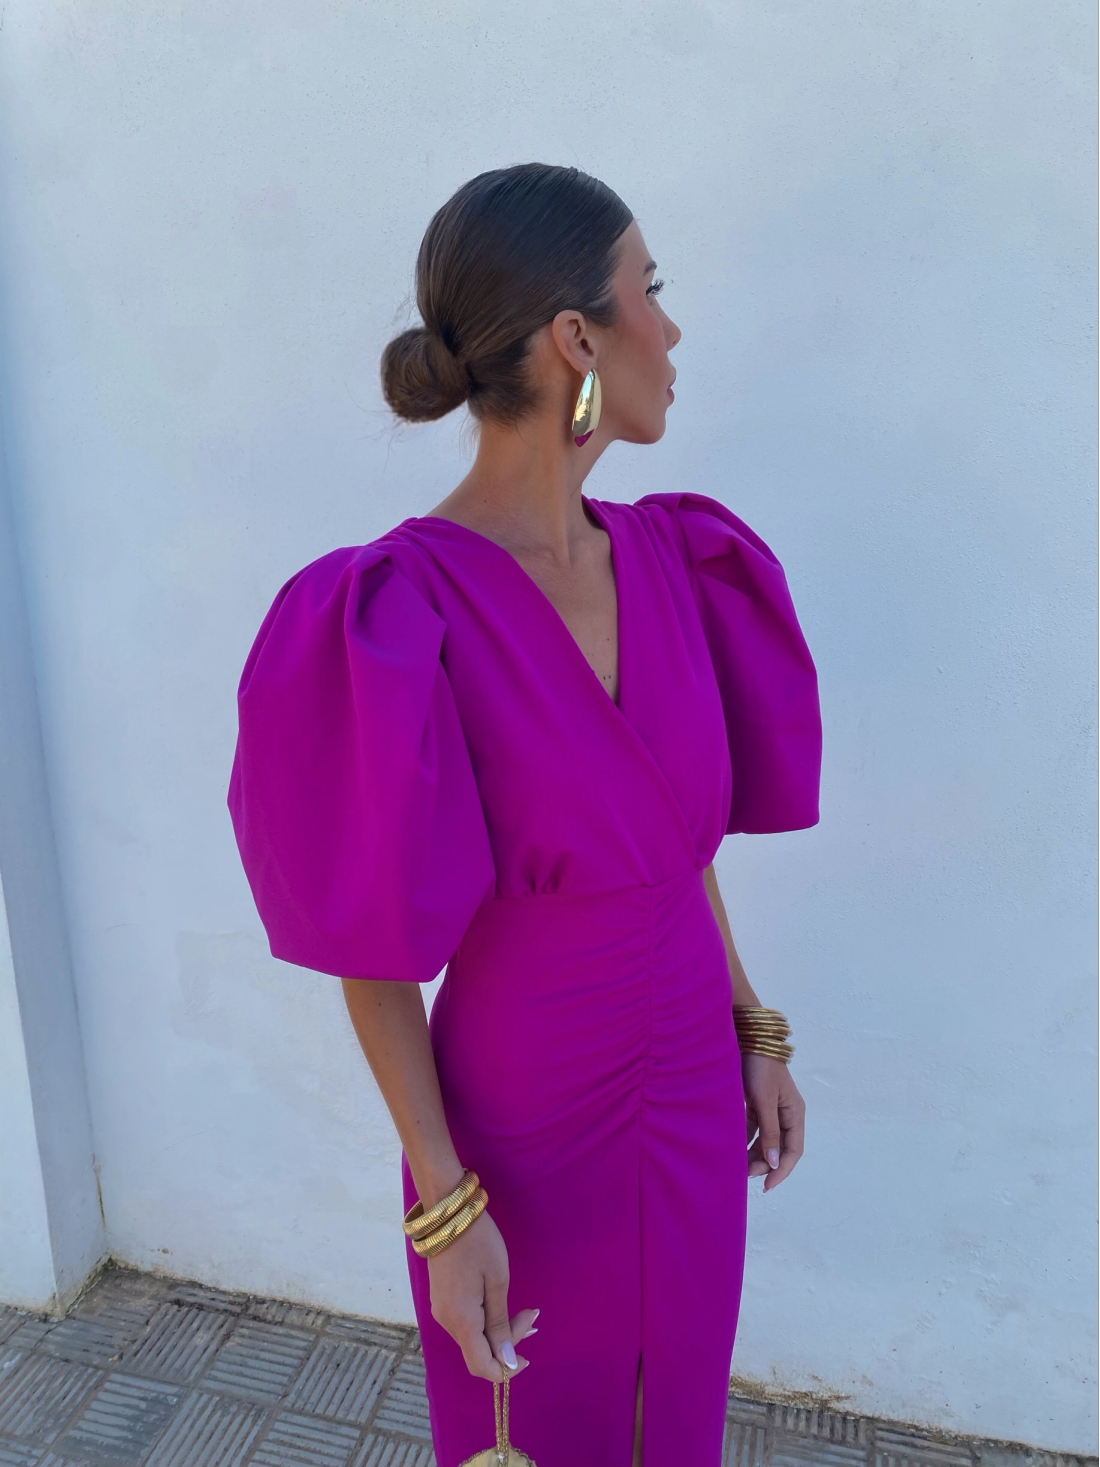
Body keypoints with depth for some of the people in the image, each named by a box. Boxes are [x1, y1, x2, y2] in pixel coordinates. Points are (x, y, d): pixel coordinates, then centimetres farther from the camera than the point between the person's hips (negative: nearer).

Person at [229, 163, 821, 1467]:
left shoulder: (665, 559, -5)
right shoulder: (395, 618, -25)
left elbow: (680, 837, 5)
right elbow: (371, 938, -17)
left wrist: (755, 1033, 9)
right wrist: (443, 1205, -13)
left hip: (691, 1100, 6)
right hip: (519, 1125, -5)